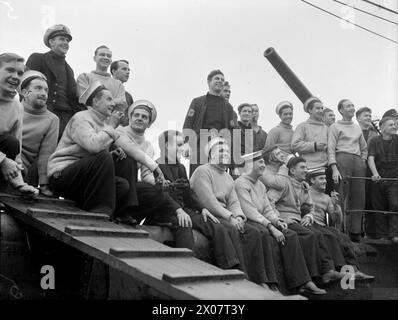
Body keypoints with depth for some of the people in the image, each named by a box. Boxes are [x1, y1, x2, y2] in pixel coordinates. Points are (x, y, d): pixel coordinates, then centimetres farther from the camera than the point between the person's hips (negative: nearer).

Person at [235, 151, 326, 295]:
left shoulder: (260, 185, 23)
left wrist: (277, 221, -5)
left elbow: (268, 210, 17)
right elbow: (250, 212, -17)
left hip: (262, 222, 8)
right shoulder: (241, 183, -7)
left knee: (290, 235, -11)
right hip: (248, 222, -8)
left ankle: (302, 282, -15)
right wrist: (271, 227, -22)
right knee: (269, 236, -35)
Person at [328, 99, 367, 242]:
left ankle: (355, 233, 5)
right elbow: (331, 149, -4)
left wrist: (363, 161, 14)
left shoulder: (357, 128, 22)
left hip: (358, 162, 6)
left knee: (358, 198, 1)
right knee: (341, 198, -10)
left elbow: (364, 148, 30)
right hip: (342, 161, -6)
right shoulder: (335, 127, 5)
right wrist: (334, 168, -15)